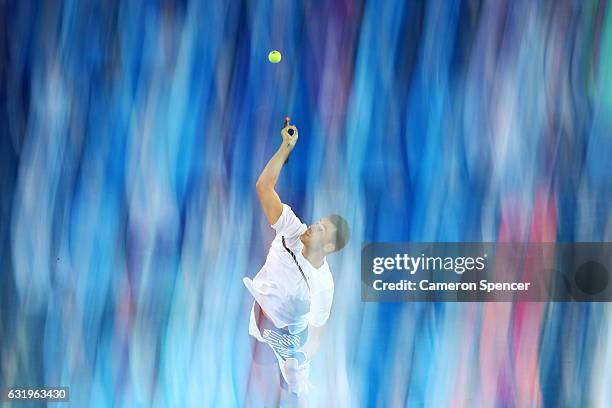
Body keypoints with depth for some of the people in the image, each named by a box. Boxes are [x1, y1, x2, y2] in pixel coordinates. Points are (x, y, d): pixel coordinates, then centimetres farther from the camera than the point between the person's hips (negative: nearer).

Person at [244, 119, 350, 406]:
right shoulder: (293, 232, -16)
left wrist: (300, 361, -24)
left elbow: (314, 336, -10)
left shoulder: (322, 285, -21)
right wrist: (287, 146, -27)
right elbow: (263, 187, -22)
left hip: (281, 345, -3)